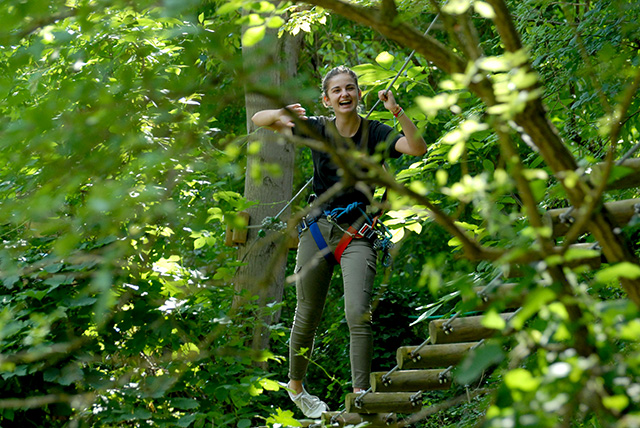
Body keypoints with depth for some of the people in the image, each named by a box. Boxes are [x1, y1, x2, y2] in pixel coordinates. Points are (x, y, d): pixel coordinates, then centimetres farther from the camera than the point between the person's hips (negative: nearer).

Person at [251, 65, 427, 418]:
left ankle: (360, 396, -11)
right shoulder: (317, 129, 4)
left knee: (358, 315, -18)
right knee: (307, 317, 11)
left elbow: (418, 148, -16)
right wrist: (282, 115, -17)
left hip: (357, 233, -2)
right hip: (318, 229, 2)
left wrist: (397, 111, -27)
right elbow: (258, 120, 5)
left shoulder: (375, 133, -1)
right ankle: (295, 385, 33)